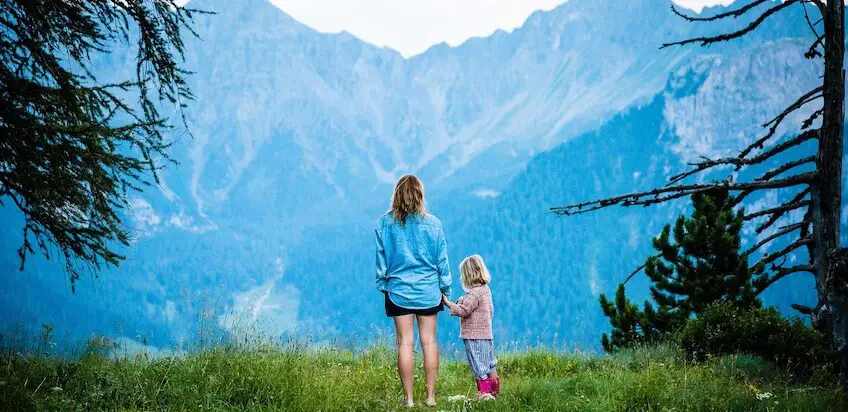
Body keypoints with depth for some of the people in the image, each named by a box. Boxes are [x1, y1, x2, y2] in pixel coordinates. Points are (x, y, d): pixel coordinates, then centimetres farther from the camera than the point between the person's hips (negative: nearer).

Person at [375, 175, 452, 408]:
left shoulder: (385, 223, -3)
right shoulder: (432, 223, -3)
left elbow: (381, 258, 1)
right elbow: (442, 259, 2)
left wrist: (382, 284, 12)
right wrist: (445, 288, 11)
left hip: (398, 290, 0)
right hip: (428, 290, 0)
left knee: (405, 342, 1)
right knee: (429, 341, 5)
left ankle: (409, 398, 3)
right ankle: (431, 396, 7)